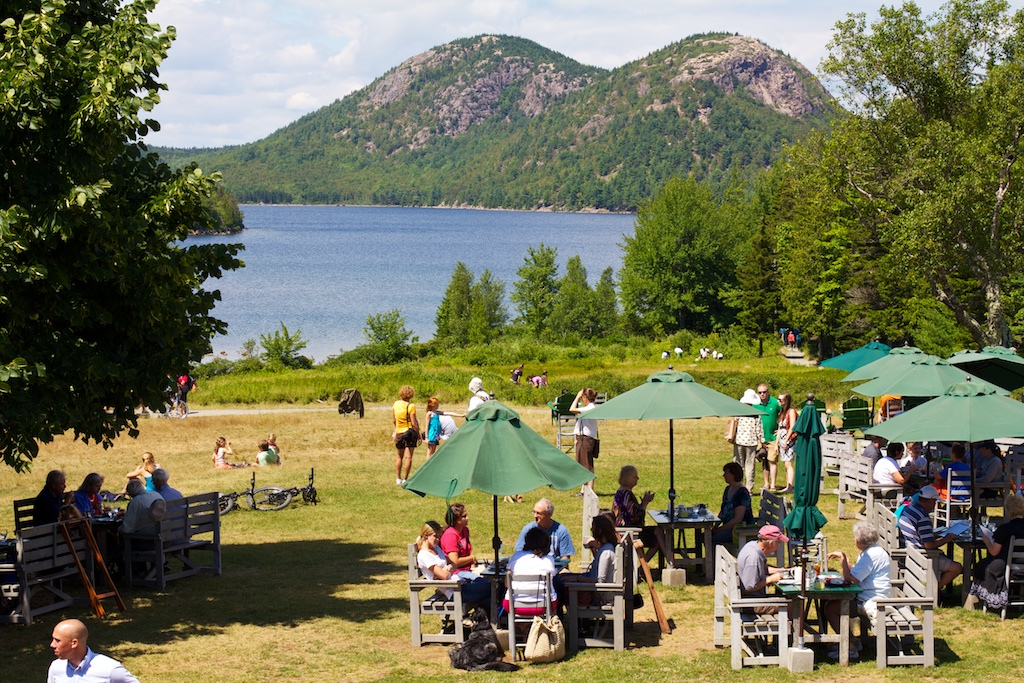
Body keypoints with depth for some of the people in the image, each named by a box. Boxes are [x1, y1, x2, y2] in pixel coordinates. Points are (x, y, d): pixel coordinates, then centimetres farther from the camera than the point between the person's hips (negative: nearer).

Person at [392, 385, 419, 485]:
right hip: (410, 432, -5)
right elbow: (414, 423, -15)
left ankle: (398, 479, 20)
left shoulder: (396, 404, 3)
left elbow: (393, 420, 12)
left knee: (399, 456, 19)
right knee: (408, 457, -1)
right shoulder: (411, 406, -14)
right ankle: (405, 480, -3)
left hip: (399, 432, 5)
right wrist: (419, 435, -7)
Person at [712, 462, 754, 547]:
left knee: (711, 540, -23)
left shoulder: (742, 493, -18)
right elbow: (722, 512, 18)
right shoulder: (728, 489, 11)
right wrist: (715, 527, 2)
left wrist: (720, 530, -18)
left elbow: (737, 519, -22)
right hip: (729, 527, 9)